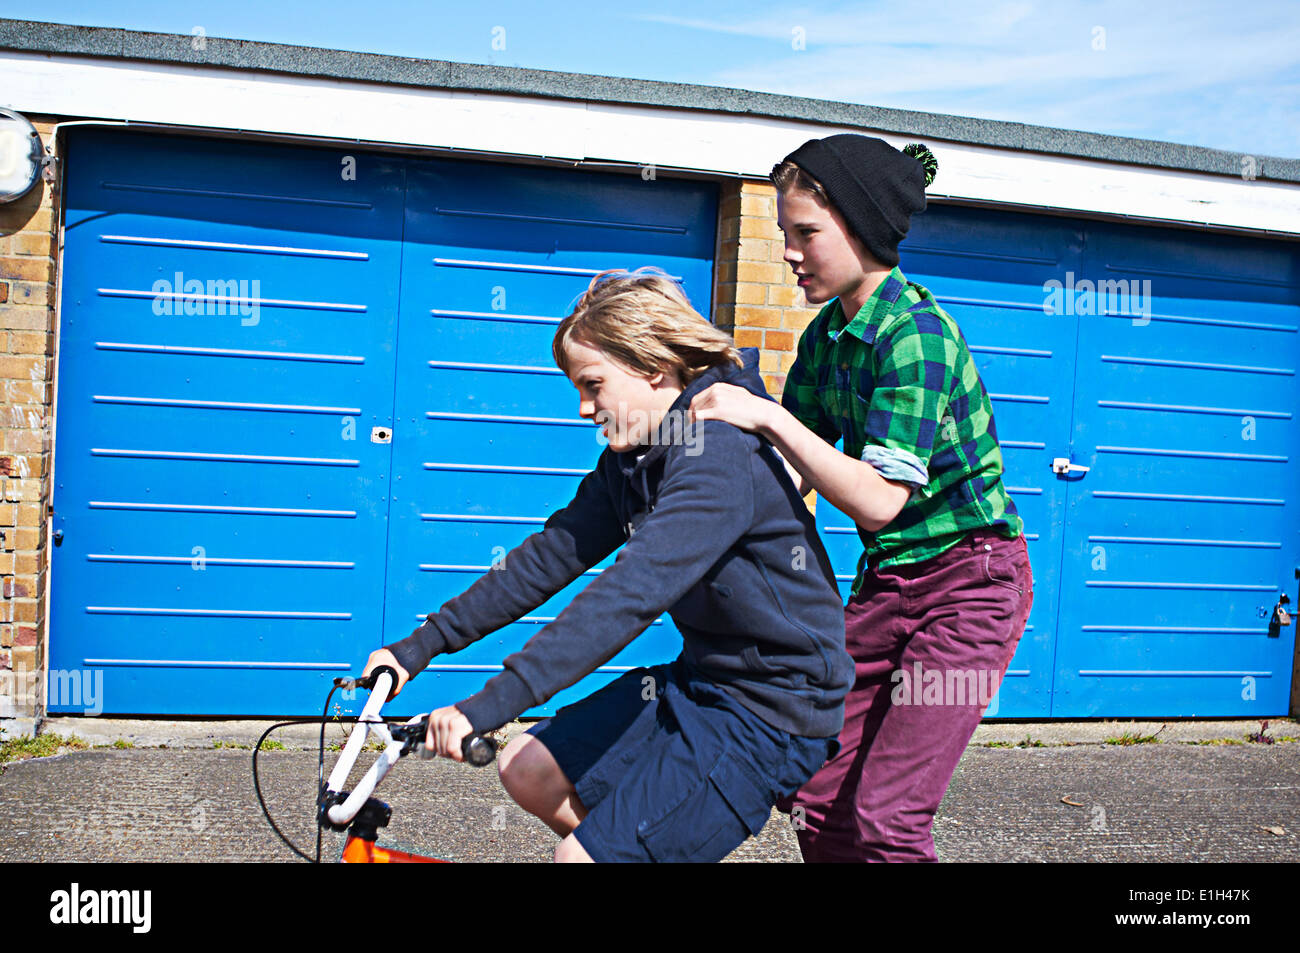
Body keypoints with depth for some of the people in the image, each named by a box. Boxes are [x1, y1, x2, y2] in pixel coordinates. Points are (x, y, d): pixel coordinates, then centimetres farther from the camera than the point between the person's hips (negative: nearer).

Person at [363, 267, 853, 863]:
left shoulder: (720, 455, -25)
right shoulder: (630, 459, 4)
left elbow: (632, 593, -35)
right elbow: (551, 557, 5)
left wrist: (493, 702, -39)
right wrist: (420, 647, 1)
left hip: (770, 713, -9)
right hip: (701, 681, 9)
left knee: (582, 855, -10)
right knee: (529, 772, 7)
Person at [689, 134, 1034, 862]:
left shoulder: (916, 333, -20)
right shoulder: (826, 335, 5)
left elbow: (879, 500, -26)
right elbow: (795, 475, 8)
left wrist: (768, 417, -27)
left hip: (970, 579, -8)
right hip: (890, 578, 8)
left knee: (883, 818, -12)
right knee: (816, 798, 7)